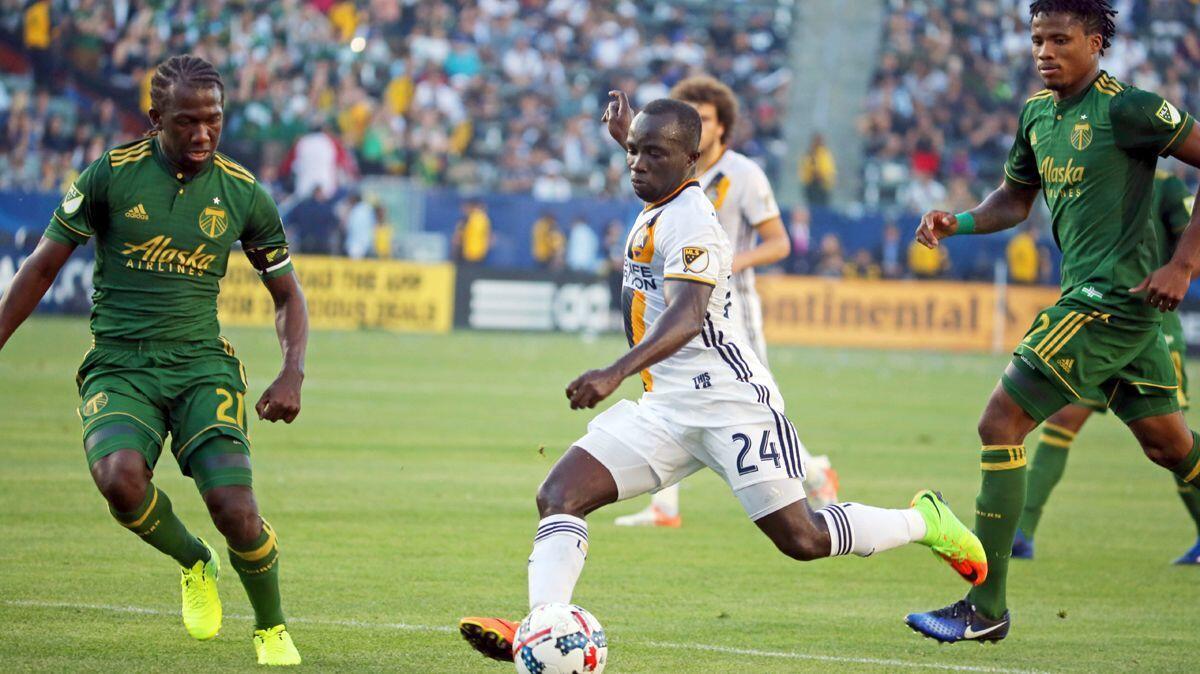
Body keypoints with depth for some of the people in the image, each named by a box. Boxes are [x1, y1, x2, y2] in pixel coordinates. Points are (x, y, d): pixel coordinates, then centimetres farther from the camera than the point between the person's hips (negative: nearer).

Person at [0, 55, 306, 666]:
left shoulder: (242, 194, 2)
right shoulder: (111, 174, -3)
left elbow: (287, 294, 14)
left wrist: (293, 373, -3)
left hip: (202, 364, 1)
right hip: (118, 364, -1)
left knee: (235, 509, -19)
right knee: (120, 478, -31)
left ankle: (272, 631, 9)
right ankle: (193, 564, 2)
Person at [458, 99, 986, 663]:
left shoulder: (689, 221, -18)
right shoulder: (653, 214, 11)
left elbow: (687, 318, -32)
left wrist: (615, 374, -44)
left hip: (731, 405, -9)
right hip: (665, 412, 9)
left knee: (802, 540, -6)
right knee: (558, 496, -11)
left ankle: (924, 522, 19)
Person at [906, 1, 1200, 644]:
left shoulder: (1127, 108, -14)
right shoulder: (1037, 112, 11)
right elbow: (1015, 198, 25)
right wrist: (956, 222, 5)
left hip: (1111, 299, -8)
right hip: (1089, 296, 8)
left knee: (1001, 423, -10)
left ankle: (985, 607, -6)